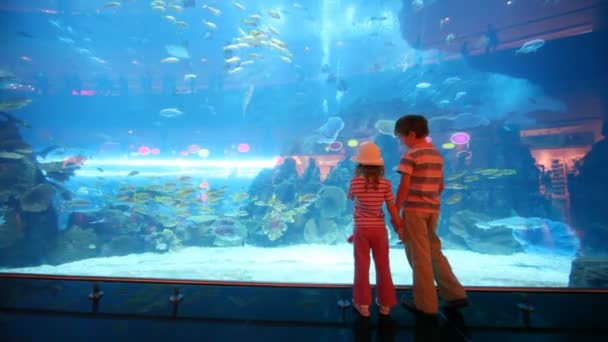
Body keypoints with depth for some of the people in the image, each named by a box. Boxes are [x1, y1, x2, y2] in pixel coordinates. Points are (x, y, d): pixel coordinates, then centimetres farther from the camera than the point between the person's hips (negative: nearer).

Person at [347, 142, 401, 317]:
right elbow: (392, 209, -7)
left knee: (362, 267, 10)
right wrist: (399, 226, 3)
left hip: (361, 229, -1)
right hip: (379, 229, 1)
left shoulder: (355, 182, -11)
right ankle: (385, 304, 25)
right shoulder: (385, 184, -9)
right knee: (383, 267, 14)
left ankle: (363, 304, 18)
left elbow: (350, 197, 9)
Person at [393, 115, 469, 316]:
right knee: (434, 252, 19)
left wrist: (395, 212, -9)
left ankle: (426, 304, 14)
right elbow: (440, 186, 15)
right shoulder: (437, 155, 11)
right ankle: (456, 295, 22)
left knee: (419, 257, 3)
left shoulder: (411, 155, -12)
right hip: (432, 210, 8)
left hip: (414, 210, -7)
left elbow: (404, 187, -15)